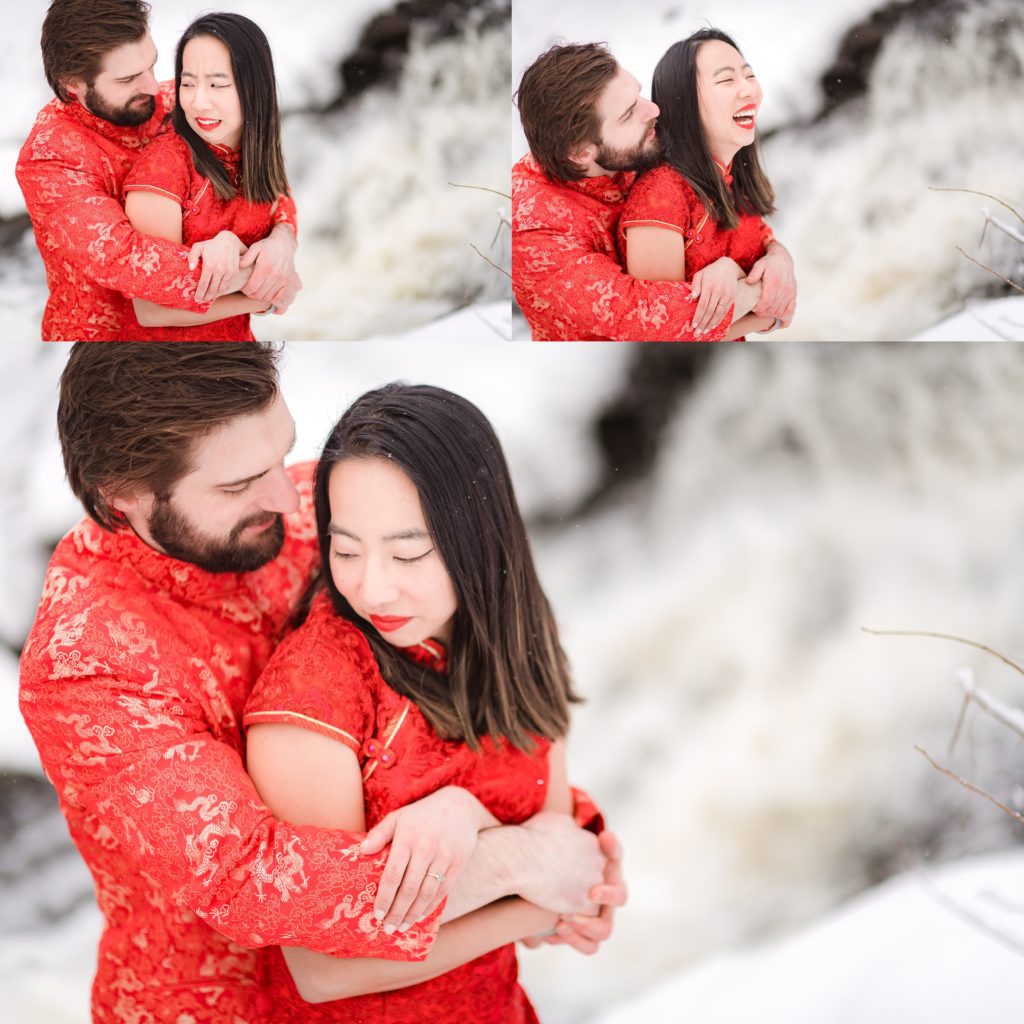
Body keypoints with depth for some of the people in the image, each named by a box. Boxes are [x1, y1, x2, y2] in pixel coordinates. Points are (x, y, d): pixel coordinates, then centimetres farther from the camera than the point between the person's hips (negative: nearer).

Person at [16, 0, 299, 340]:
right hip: (99, 335, -4)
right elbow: (122, 258, -35)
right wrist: (251, 276, -33)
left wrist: (282, 237, -27)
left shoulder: (169, 104, -10)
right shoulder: (50, 158, -24)